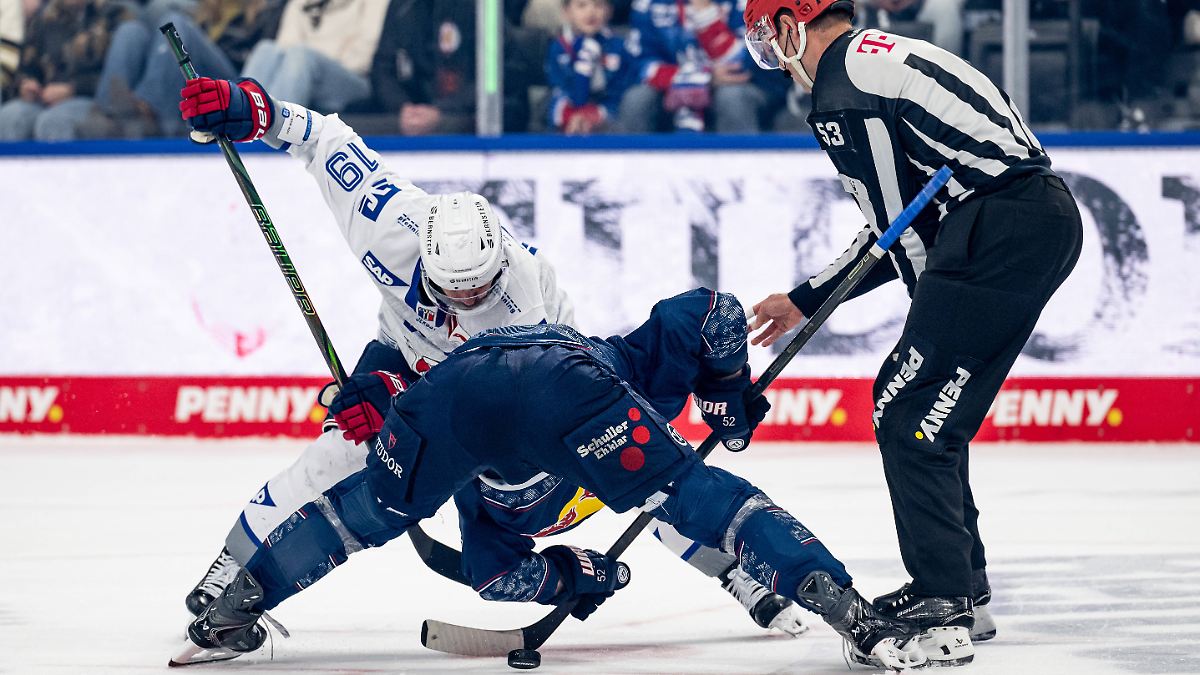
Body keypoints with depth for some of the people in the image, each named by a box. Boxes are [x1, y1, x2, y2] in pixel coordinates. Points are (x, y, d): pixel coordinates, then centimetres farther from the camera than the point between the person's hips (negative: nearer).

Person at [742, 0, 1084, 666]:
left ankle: (943, 606, -12)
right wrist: (804, 300, 33)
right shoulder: (885, 56, 26)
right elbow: (894, 226, 29)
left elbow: (901, 230, -6)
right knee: (926, 409, 17)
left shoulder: (840, 90, -5)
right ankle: (963, 593, 24)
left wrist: (936, 305, 5)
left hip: (1002, 229, -10)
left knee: (909, 413, -8)